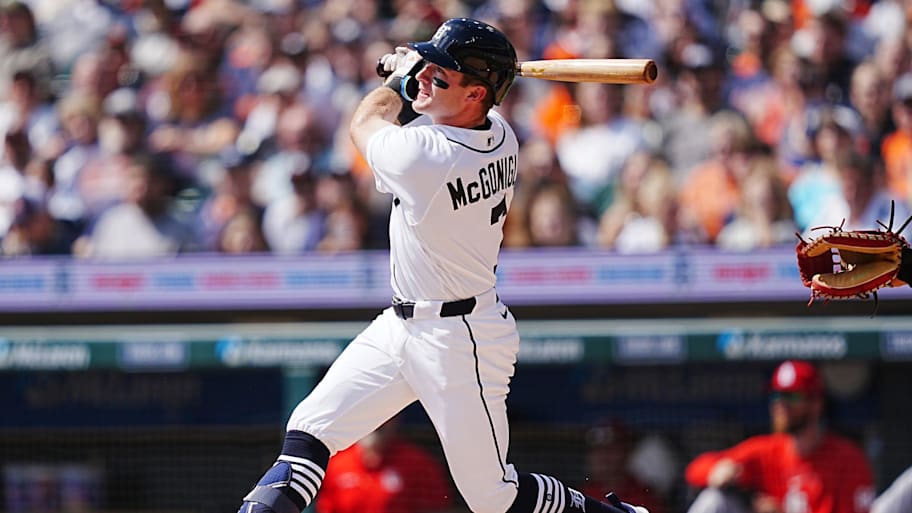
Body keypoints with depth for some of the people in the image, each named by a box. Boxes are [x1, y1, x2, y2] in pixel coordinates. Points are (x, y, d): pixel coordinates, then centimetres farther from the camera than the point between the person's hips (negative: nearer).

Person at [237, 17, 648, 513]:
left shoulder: (421, 155, -28)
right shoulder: (500, 137, -4)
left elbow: (365, 121, -4)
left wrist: (400, 77, 11)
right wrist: (411, 70, 18)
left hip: (461, 341, -10)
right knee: (308, 432, 2)